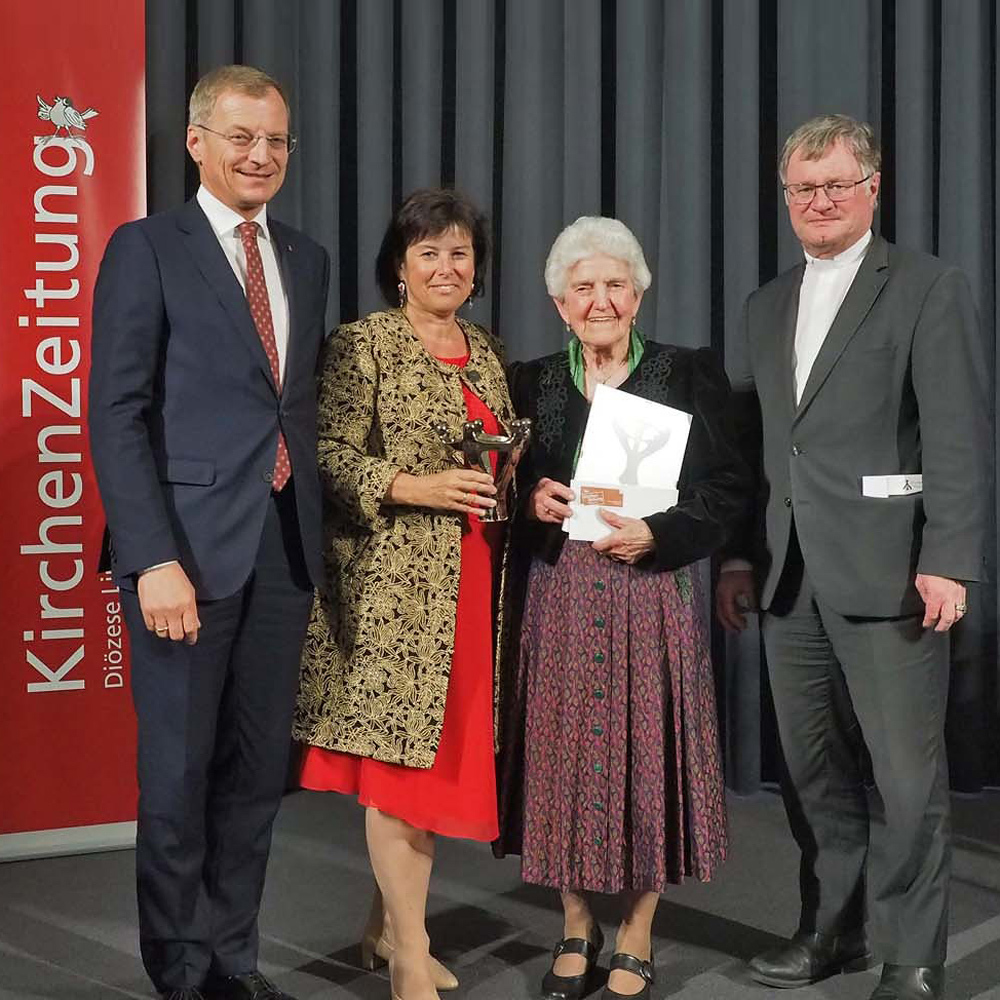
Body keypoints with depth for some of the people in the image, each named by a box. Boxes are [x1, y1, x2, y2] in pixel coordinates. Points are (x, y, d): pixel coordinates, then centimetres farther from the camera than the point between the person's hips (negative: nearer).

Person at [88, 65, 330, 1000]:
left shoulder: (306, 259, 14)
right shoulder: (145, 250, -3)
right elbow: (116, 418, -9)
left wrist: (317, 528, 7)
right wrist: (153, 560, -17)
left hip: (284, 546, 5)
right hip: (189, 545, -5)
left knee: (256, 770, 12)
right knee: (178, 773, 5)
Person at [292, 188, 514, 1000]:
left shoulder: (488, 351, 16)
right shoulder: (363, 344, -3)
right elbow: (332, 457, -10)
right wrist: (413, 488, -21)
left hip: (471, 583, 7)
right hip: (396, 583, -6)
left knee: (444, 751, 9)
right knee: (398, 752, -5)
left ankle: (389, 921, 24)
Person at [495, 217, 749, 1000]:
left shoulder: (691, 375, 1)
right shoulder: (532, 383, 8)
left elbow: (726, 492, -2)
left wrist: (655, 534, -16)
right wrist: (532, 500, -11)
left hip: (654, 597, -2)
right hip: (559, 601, 2)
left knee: (644, 755, 2)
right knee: (566, 756, 6)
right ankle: (576, 931, 24)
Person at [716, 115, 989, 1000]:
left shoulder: (930, 288, -2)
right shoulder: (767, 306, 17)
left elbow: (958, 436, -9)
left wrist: (947, 561, -17)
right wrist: (738, 556, 11)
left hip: (887, 574, -6)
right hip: (791, 578, 6)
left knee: (909, 777, 1)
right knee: (814, 770, 12)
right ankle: (833, 928, 27)